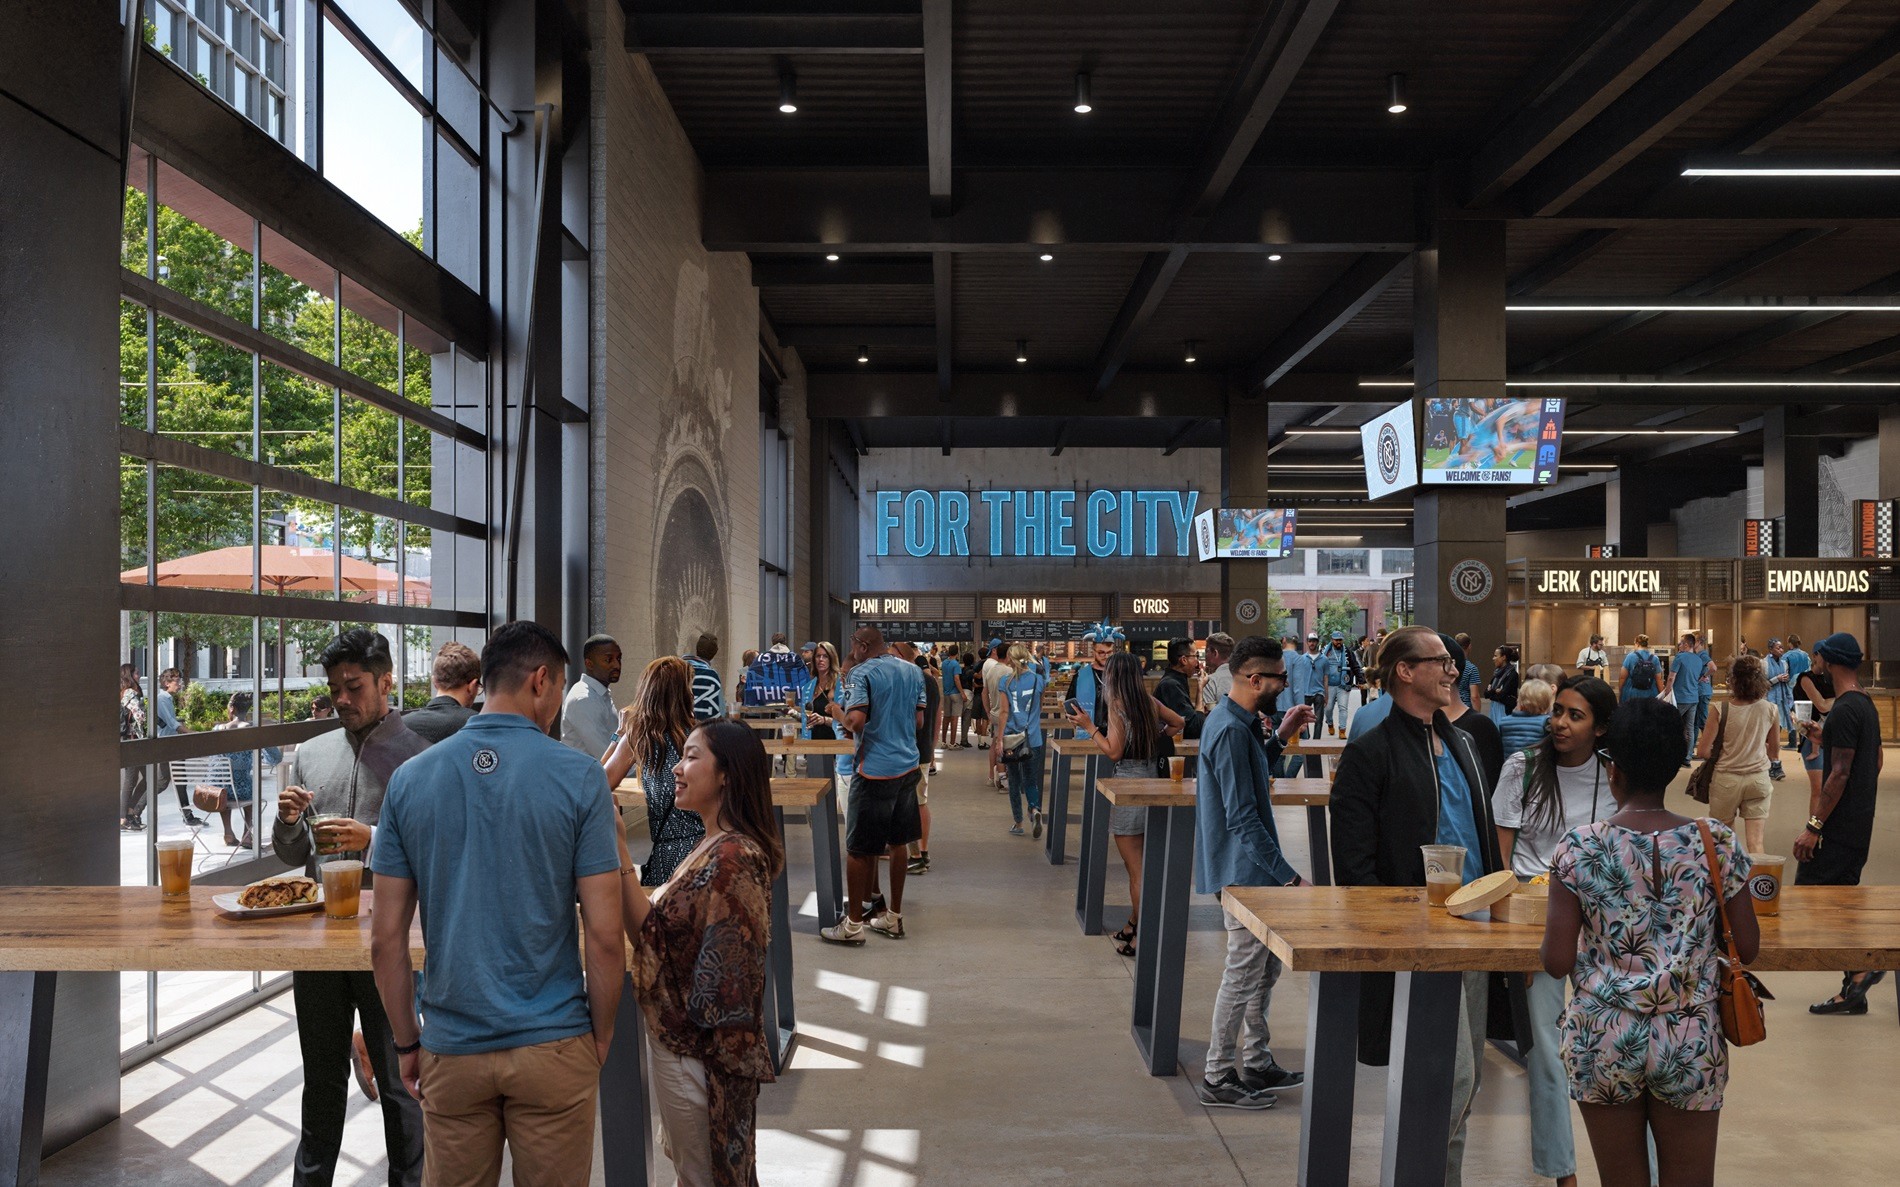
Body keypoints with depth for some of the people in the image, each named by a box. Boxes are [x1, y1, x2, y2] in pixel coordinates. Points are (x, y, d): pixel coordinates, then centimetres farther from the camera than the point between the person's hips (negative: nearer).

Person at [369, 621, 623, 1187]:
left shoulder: (410, 779, -1)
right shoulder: (578, 776, -10)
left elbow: (385, 939, 0)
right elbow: (605, 936, -12)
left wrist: (407, 1043, 11)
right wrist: (601, 1036, 3)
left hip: (451, 1050, 3)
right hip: (553, 1047, -2)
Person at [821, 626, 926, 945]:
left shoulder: (861, 673, -11)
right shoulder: (913, 671, 9)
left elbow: (855, 721, -23)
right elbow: (919, 720, 13)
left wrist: (842, 715, -2)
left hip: (875, 770, -7)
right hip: (909, 766, 7)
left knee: (858, 848, 3)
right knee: (899, 842, 15)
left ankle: (854, 924, 9)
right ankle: (893, 916, 22)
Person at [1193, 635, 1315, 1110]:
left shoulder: (1237, 722, 10)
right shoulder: (1230, 730, -22)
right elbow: (1242, 818, -25)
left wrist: (1281, 737, 14)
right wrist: (1287, 875, -23)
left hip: (1250, 871, 11)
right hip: (1243, 872, -11)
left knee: (1265, 967, 18)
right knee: (1244, 975, -1)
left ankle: (1255, 1065, 29)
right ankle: (1217, 1078, 10)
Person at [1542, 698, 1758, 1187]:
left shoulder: (1578, 848, -10)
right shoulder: (1717, 843, -7)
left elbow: (1556, 963, -11)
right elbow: (1748, 949, -2)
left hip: (1602, 1045, -1)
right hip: (1691, 1047, 1)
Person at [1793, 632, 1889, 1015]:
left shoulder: (1844, 710, -19)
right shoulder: (1867, 706, 12)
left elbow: (1839, 774, -22)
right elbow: (1876, 760, 21)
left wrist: (1813, 826, -20)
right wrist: (1826, 739, 20)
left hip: (1838, 827, -10)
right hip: (1858, 826, 10)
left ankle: (1862, 967, -7)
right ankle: (1853, 991, 17)